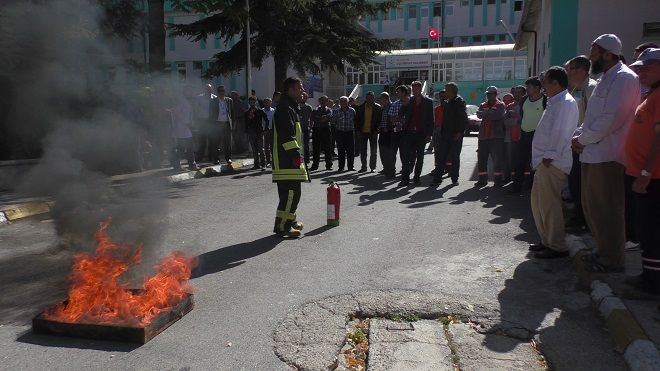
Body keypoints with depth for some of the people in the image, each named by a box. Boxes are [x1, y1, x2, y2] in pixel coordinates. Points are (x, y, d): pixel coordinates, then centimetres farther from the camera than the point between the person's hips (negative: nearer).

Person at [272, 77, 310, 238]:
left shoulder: (290, 107, 22)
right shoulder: (285, 108, -14)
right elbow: (286, 134, -22)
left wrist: (298, 153, 27)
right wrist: (296, 153, -24)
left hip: (290, 158, 11)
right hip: (287, 158, -11)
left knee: (291, 191, 17)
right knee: (291, 191, -12)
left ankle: (290, 220, 28)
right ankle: (282, 226, -9)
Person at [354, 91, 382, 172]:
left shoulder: (378, 108, -2)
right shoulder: (360, 108, 4)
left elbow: (380, 120, -1)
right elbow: (357, 120, 7)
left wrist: (376, 131, -9)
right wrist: (358, 131, 0)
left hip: (373, 132, -2)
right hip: (363, 132, 2)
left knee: (373, 151, 5)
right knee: (362, 151, 6)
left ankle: (373, 167, 14)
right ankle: (363, 167, 15)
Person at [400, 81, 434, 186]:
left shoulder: (428, 101, 2)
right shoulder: (408, 101, 7)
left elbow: (431, 119, 1)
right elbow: (402, 114, 10)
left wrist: (429, 134, -5)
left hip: (421, 134, -1)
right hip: (409, 133, 1)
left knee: (419, 157, 8)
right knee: (407, 156, -5)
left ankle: (417, 177, 17)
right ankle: (405, 178, -3)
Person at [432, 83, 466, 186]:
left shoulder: (459, 101, -7)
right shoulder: (447, 103, 16)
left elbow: (463, 118, -14)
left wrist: (460, 132, -19)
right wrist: (441, 131, 12)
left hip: (455, 135, -7)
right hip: (445, 134, 7)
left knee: (455, 158, 1)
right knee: (441, 157, 4)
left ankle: (455, 179, 10)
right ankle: (437, 178, 7)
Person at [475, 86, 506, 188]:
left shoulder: (500, 105, 2)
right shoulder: (483, 105, 16)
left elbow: (498, 114, -18)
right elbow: (479, 115, -3)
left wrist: (484, 113, -10)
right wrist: (490, 114, -19)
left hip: (496, 136, -5)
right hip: (483, 136, 5)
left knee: (497, 159, -2)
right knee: (481, 159, 6)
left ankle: (498, 180, 7)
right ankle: (482, 180, 15)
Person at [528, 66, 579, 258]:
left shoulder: (565, 103, -12)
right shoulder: (555, 102, 19)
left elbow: (561, 133, -19)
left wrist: (549, 156, -19)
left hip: (553, 163, -11)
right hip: (545, 161, 11)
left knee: (549, 204, -7)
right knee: (538, 201, 16)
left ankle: (557, 247, 2)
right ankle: (547, 241, 26)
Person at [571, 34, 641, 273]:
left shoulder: (623, 78, -12)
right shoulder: (605, 79, 20)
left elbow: (610, 119, -21)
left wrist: (583, 139, -12)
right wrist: (578, 135, 6)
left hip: (607, 156, -10)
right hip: (592, 154, 10)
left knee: (606, 210, -2)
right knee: (591, 207, 16)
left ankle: (612, 260, 9)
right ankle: (604, 251, 29)